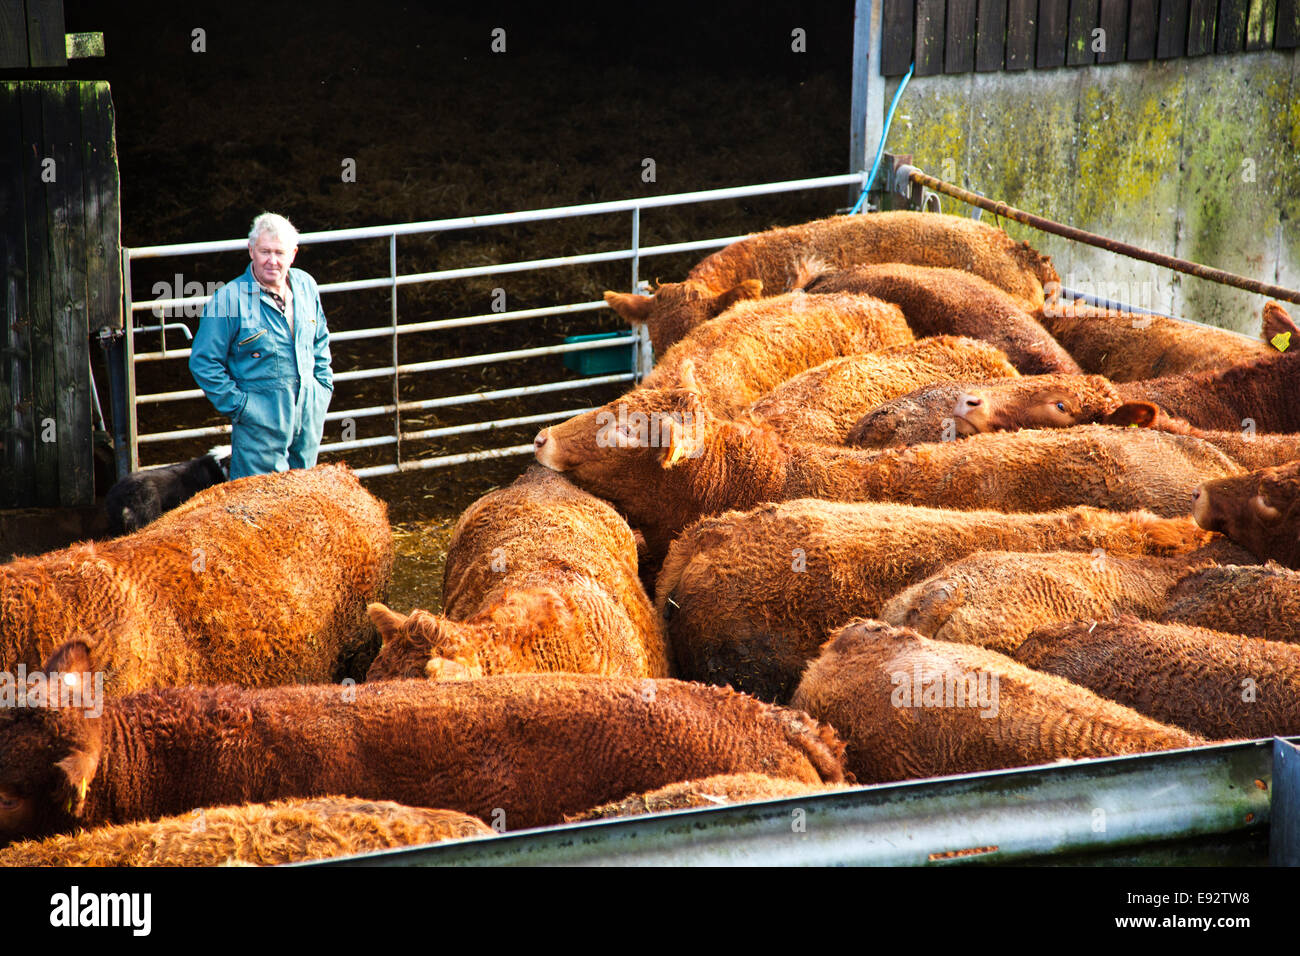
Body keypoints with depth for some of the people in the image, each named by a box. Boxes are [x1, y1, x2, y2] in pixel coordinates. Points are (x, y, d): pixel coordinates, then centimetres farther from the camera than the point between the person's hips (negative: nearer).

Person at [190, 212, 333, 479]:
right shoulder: (229, 298, -14)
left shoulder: (306, 286, 4)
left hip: (310, 413, 5)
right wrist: (238, 405, -12)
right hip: (259, 421, -5)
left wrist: (324, 386, 12)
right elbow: (203, 362, -10)